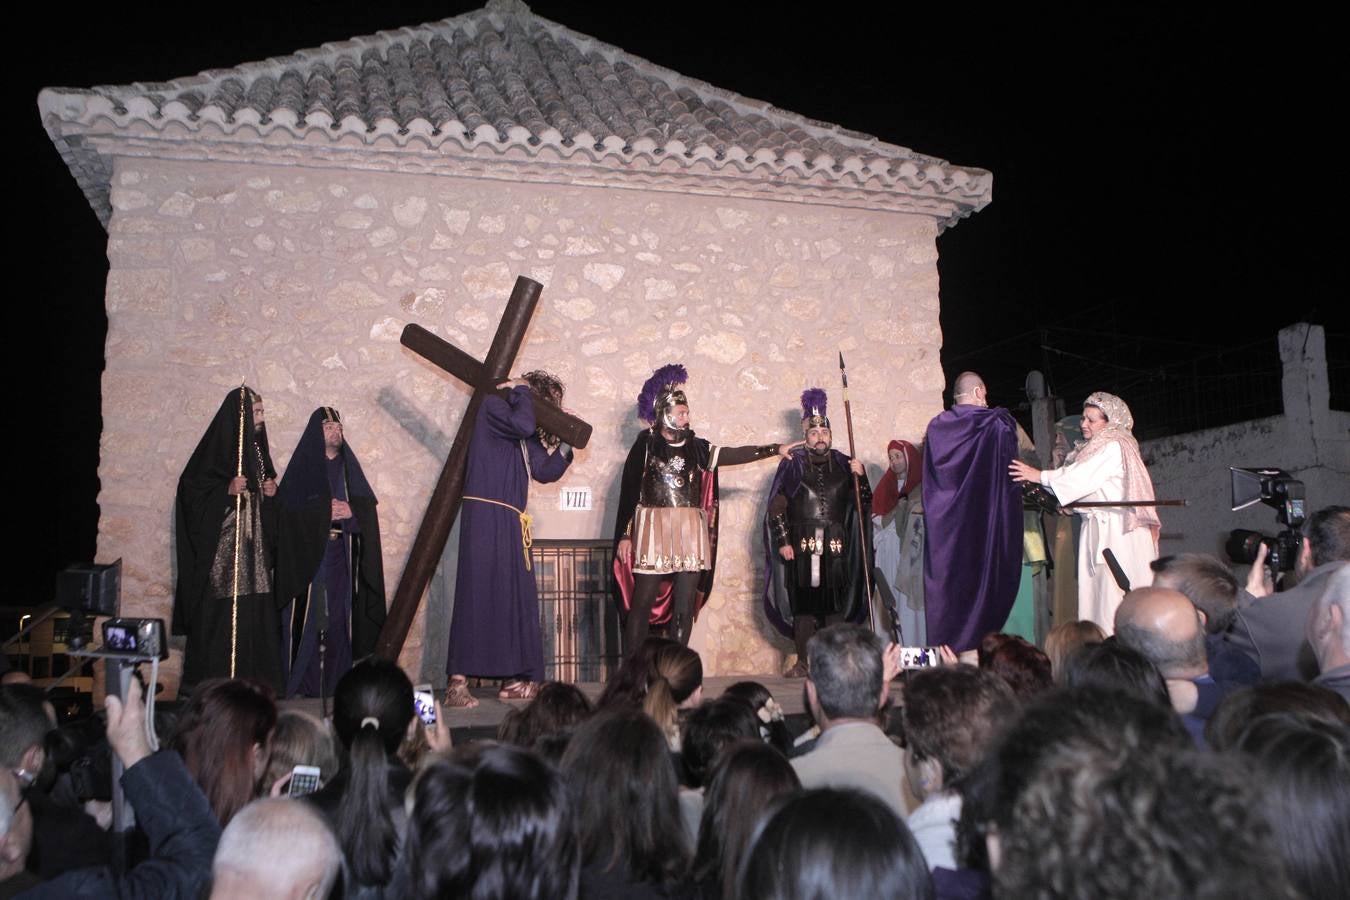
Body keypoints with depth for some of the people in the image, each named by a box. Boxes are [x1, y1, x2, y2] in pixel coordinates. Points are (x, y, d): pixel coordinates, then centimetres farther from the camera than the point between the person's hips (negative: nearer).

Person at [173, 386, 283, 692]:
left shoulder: (256, 449, 13)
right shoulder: (216, 448, -7)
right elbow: (190, 490, -10)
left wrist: (271, 492, 3)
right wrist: (227, 490, -20)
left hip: (254, 550, 7)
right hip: (221, 551, -7)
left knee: (256, 615, 5)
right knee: (220, 617, -6)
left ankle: (254, 680, 11)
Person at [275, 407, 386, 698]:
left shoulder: (348, 466, 15)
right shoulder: (302, 465, 4)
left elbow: (368, 504, 10)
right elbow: (287, 506, -6)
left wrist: (350, 510, -9)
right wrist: (323, 510, -14)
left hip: (341, 552, 3)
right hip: (309, 553, -3)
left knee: (339, 616, 1)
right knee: (310, 617, -8)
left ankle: (337, 681, 5)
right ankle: (305, 683, -3)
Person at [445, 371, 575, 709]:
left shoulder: (526, 437, 22)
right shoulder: (493, 405, -2)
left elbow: (545, 471, 18)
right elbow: (522, 424, -22)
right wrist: (521, 390, -5)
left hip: (511, 523, 9)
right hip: (486, 517, -9)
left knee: (517, 597, 6)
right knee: (477, 593, -12)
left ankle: (514, 680, 11)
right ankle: (457, 684, -12)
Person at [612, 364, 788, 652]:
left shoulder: (695, 447, 10)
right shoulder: (645, 446, 0)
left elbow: (733, 455, 2)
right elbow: (629, 492, -1)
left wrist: (775, 449, -6)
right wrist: (624, 535, -5)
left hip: (691, 534, 4)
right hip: (653, 531, -4)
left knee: (685, 607, 4)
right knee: (642, 605, -4)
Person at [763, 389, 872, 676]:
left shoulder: (843, 464, 11)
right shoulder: (793, 464, 4)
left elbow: (865, 502, 9)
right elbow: (776, 506, 3)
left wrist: (859, 477, -7)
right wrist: (783, 541, -5)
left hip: (836, 545, 2)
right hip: (802, 545, -2)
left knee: (835, 602, 1)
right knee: (803, 602, -1)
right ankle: (803, 662, 6)